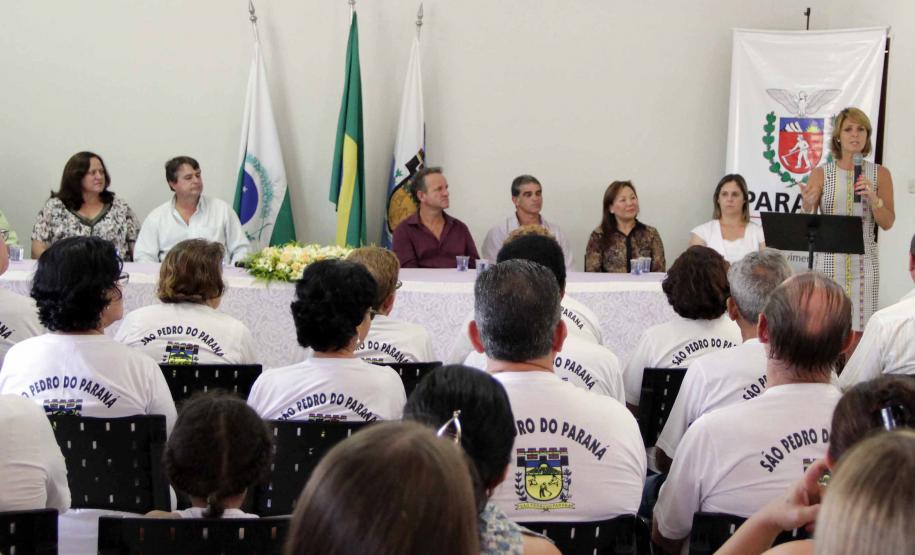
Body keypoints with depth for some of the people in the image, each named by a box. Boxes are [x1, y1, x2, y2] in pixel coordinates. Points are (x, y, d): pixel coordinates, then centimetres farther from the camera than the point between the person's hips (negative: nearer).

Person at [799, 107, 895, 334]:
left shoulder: (880, 174, 6)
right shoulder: (821, 174, 3)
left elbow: (887, 223, 4)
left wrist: (873, 198, -14)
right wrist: (808, 204, -20)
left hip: (863, 262, 1)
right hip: (828, 261, -1)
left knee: (858, 331, -2)